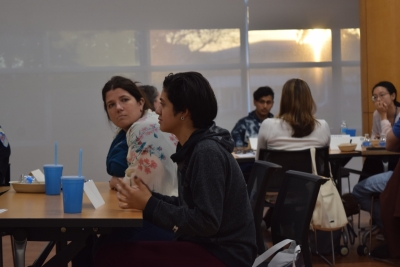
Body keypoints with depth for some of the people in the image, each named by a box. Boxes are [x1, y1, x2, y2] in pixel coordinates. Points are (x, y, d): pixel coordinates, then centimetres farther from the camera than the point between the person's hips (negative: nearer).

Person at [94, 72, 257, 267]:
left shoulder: (207, 152, -18)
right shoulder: (193, 148, 9)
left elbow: (207, 223, -22)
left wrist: (149, 205, -15)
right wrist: (147, 198, -2)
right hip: (206, 247, 8)